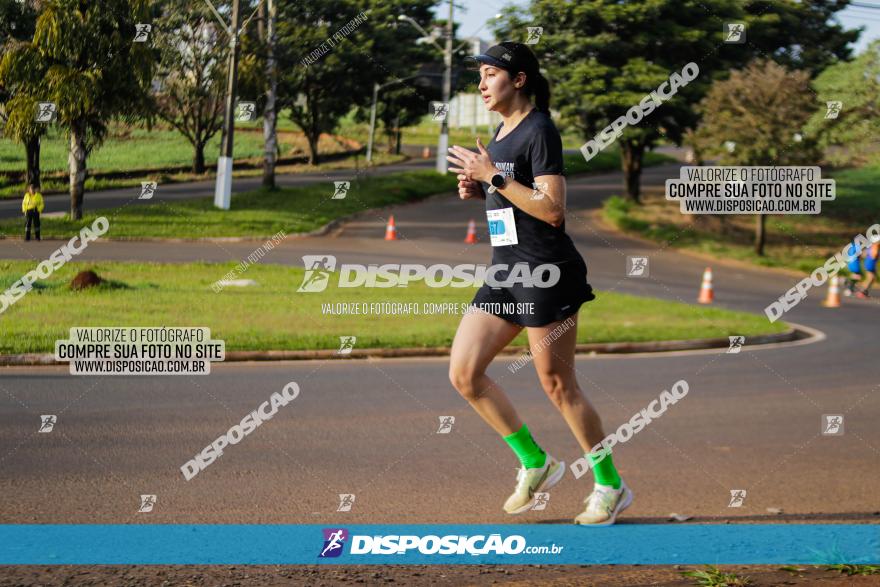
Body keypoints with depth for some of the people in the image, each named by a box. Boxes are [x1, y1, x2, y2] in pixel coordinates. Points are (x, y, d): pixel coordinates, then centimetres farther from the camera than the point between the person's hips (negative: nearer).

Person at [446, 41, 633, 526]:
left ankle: (611, 486, 13)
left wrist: (494, 178, -21)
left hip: (546, 271, -9)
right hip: (505, 273, 9)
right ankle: (535, 464, 15)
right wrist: (477, 190, 7)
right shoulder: (501, 133, 15)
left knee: (557, 385, -2)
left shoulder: (540, 131, -13)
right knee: (464, 374, 2)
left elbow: (552, 211, -20)